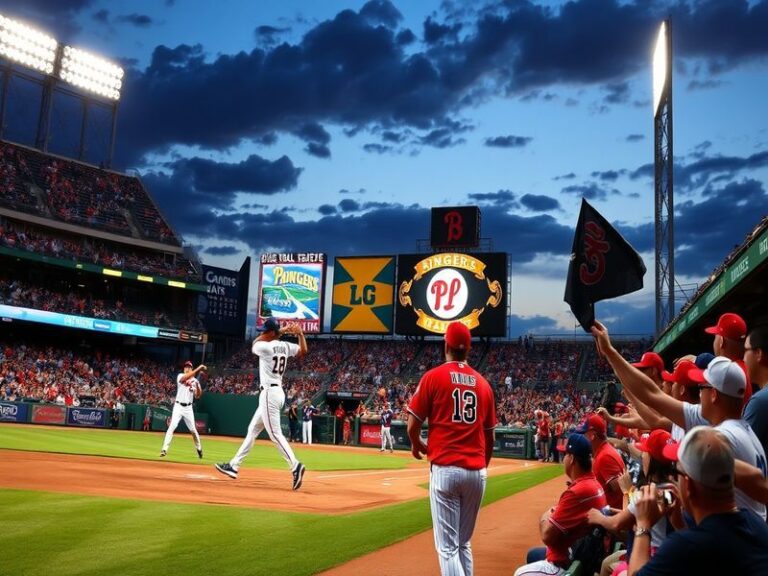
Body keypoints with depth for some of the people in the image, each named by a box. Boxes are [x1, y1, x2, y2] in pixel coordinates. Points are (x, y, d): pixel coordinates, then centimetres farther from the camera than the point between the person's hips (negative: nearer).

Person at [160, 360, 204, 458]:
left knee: (193, 429, 6)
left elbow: (197, 396, -2)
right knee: (172, 426, -16)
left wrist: (198, 386, -20)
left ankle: (199, 448, 25)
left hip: (188, 408, 2)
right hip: (178, 406, -2)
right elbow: (185, 378, -26)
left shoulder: (195, 380, 7)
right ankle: (164, 449, -15)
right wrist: (198, 369, -29)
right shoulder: (180, 376, -1)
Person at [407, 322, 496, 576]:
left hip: (445, 469, -4)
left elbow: (413, 425, -2)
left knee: (448, 546, -2)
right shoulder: (483, 383, 9)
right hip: (477, 472, 4)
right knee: (463, 543, 19)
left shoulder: (434, 377, -2)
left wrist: (418, 446, 19)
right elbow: (489, 435, 13)